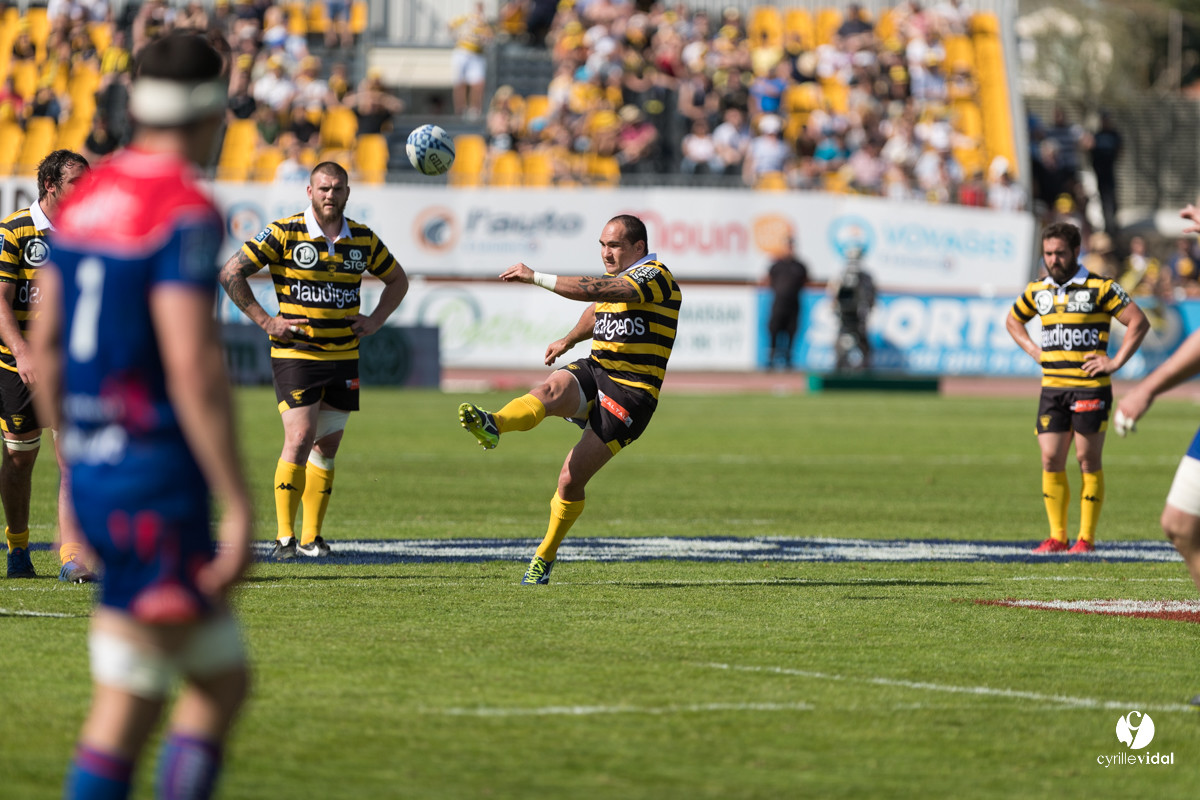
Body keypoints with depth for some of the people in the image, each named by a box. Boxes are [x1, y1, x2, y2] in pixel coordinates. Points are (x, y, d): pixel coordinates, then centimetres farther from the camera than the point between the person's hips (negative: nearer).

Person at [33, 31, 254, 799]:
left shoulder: (86, 195, 10)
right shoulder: (185, 212, -16)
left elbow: (45, 343, 16)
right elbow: (191, 367, -22)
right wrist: (238, 505, -20)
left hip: (93, 471, 9)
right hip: (157, 476, -9)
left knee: (223, 679, 15)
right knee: (125, 708, -3)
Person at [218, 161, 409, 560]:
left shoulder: (363, 239, 6)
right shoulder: (283, 234, -8)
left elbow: (397, 279, 22)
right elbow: (230, 273, -7)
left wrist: (375, 320, 7)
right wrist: (265, 320, -10)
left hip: (344, 356, 4)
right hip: (295, 353, -4)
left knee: (327, 446, 7)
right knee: (300, 439, -14)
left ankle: (312, 537, 14)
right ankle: (285, 536, -9)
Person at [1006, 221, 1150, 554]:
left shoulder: (1099, 288, -5)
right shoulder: (1038, 291, 11)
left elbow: (1139, 322, -6)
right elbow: (1013, 321, 29)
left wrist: (1115, 362, -10)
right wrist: (1035, 352, 14)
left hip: (1090, 387, -5)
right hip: (1052, 386, 5)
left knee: (1088, 460, -2)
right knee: (1051, 460, 1)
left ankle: (1087, 537, 2)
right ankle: (1057, 536, 8)